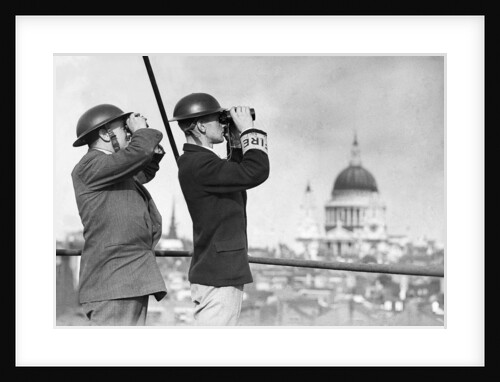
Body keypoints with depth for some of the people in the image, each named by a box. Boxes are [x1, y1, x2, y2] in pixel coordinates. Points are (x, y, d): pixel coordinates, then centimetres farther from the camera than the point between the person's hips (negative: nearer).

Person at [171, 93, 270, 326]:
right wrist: (248, 130, -12)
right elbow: (256, 172, -25)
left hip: (224, 272, 11)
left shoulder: (198, 161, 15)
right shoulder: (197, 164, -18)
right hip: (217, 277, -11)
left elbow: (240, 175, 27)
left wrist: (236, 141, 15)